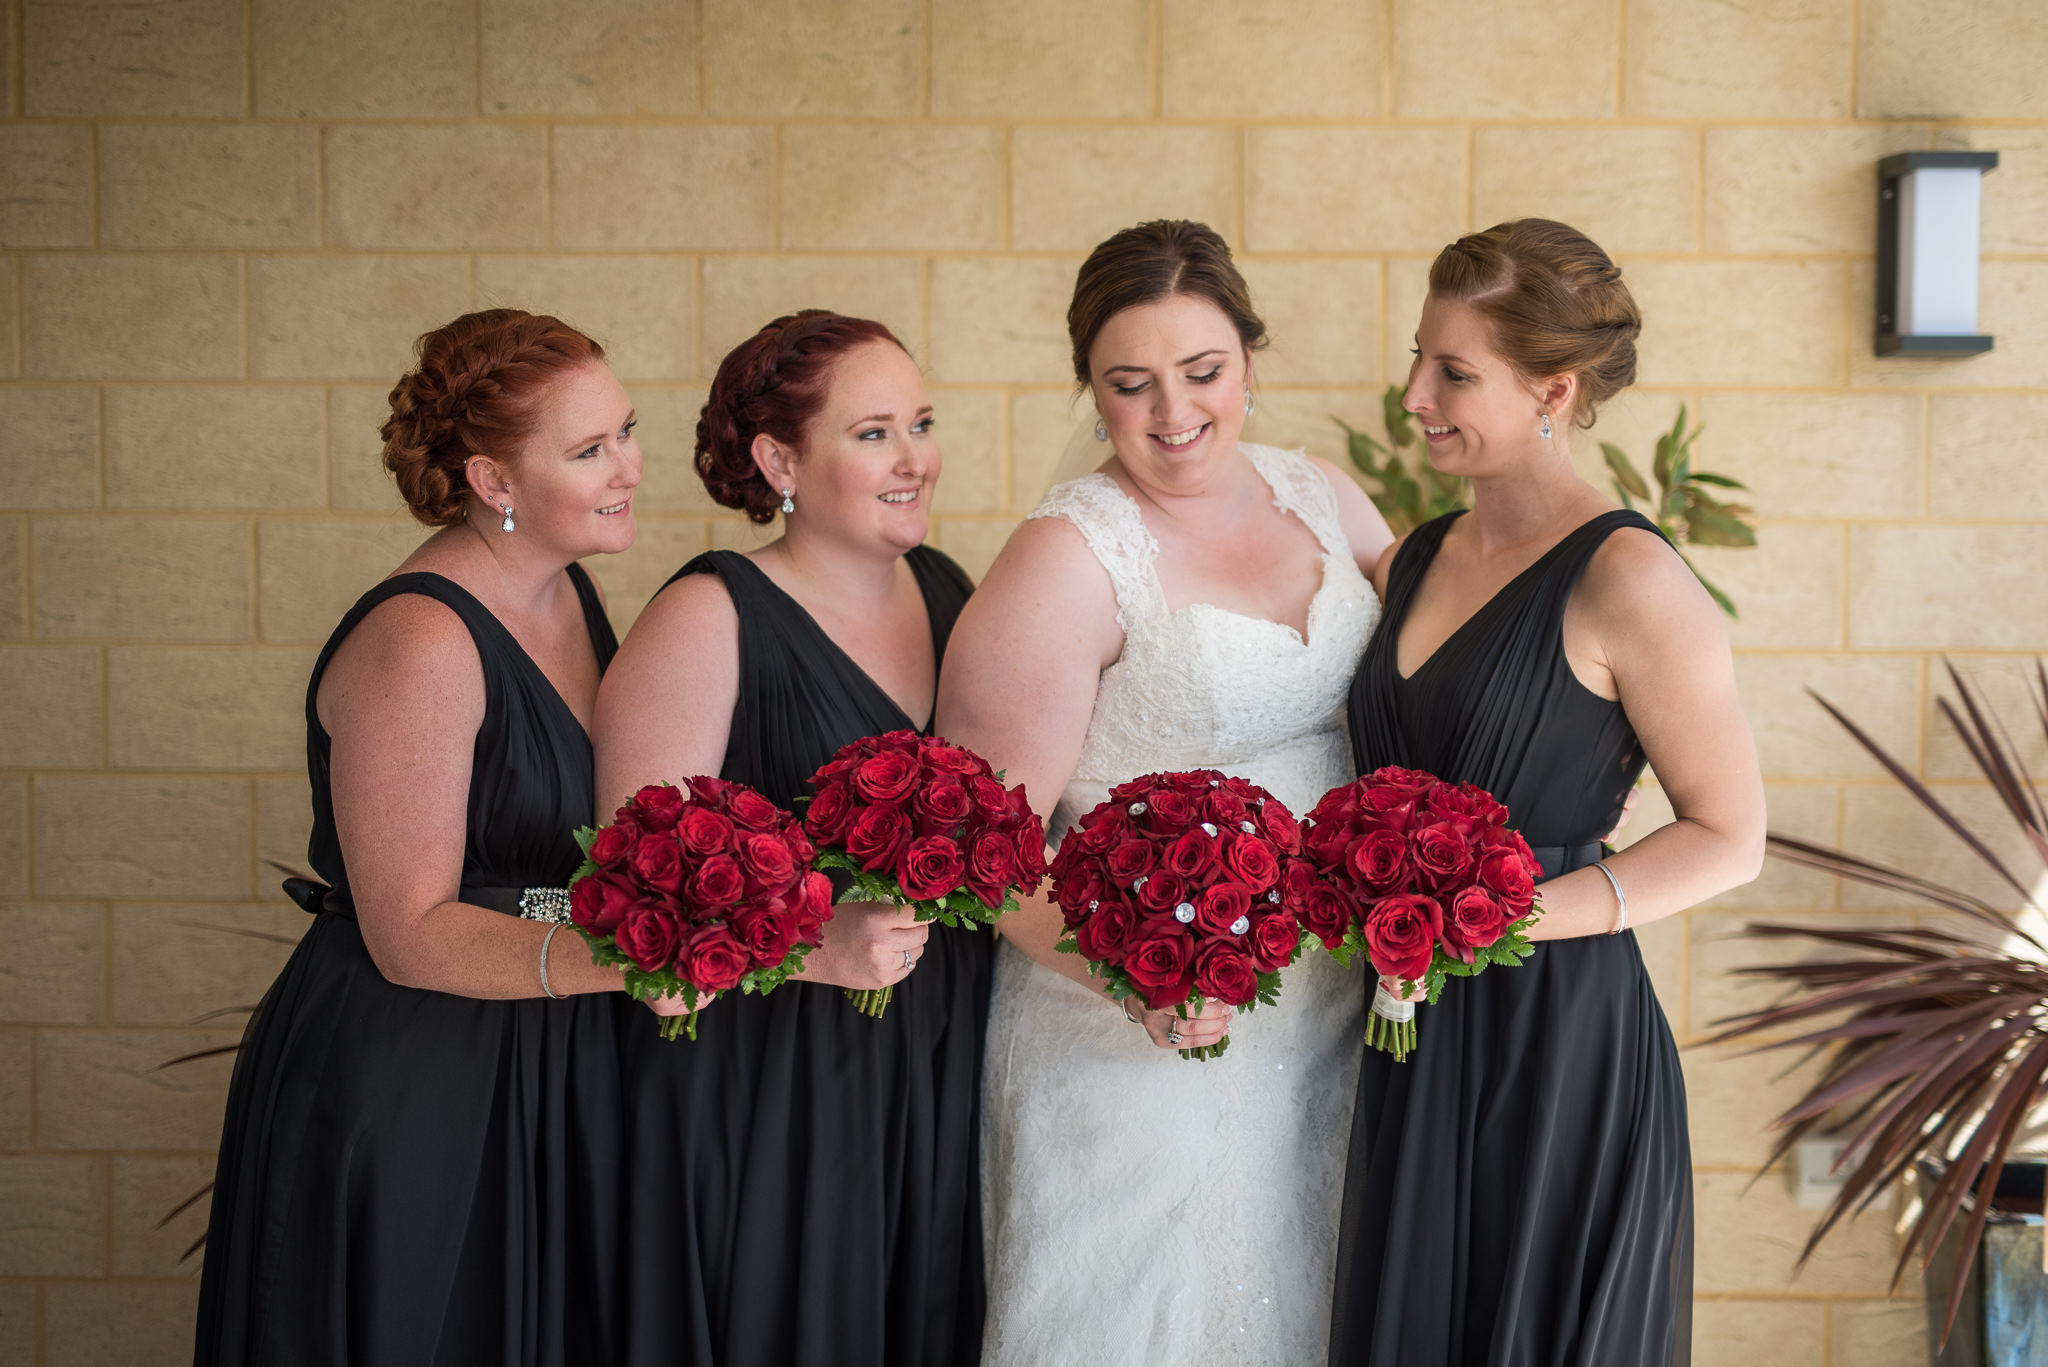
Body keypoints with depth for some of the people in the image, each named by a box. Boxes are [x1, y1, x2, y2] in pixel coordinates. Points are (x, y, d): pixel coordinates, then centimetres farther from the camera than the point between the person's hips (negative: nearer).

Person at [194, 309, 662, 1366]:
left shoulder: (572, 592, 6)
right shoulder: (419, 643, -21)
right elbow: (411, 934, -22)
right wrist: (602, 954, -34)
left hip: (548, 1080, 8)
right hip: (402, 1100, -8)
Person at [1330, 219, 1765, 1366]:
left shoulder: (1627, 581, -13)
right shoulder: (1415, 563, 8)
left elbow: (1729, 838, -10)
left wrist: (1511, 915, -19)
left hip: (1560, 1041, -6)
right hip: (1415, 1041, 7)